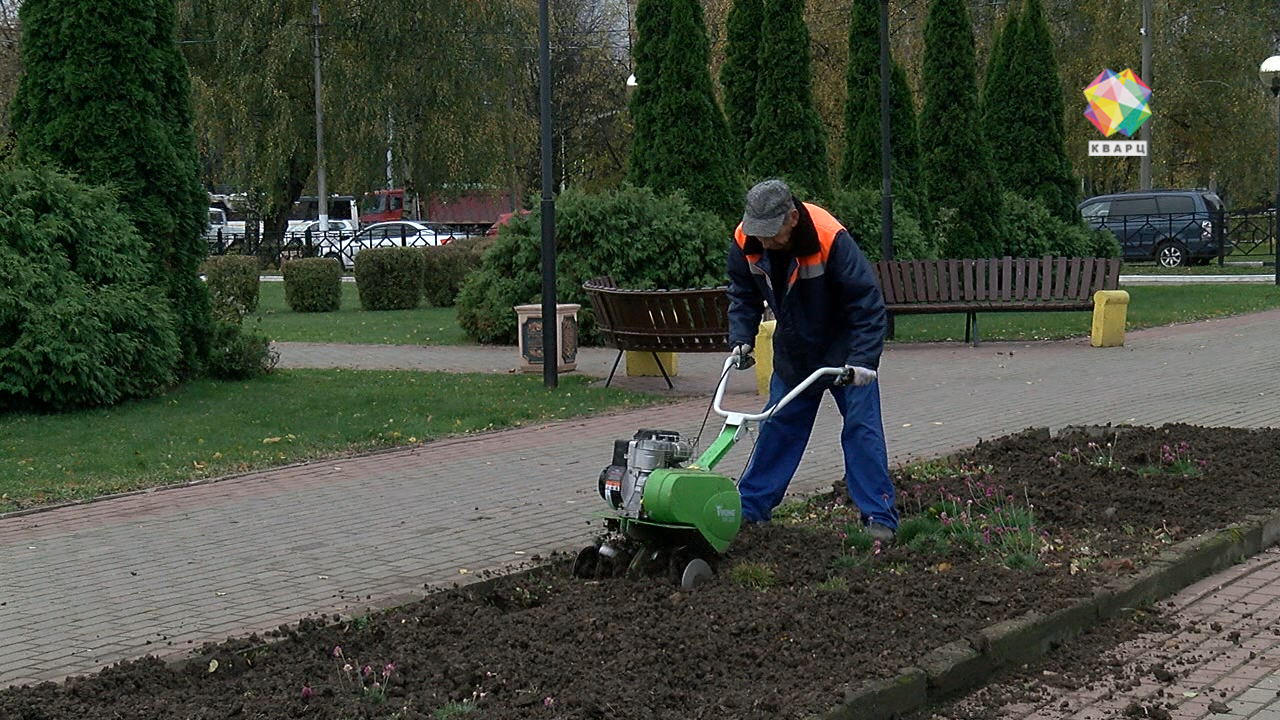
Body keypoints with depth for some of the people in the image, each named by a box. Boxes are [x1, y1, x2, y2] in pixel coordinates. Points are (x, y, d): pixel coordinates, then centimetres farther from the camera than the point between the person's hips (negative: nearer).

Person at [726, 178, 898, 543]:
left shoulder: (831, 239, -32)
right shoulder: (744, 243, -17)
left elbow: (867, 303, -28)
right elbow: (743, 296, 2)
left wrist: (863, 360, -33)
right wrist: (741, 339, -11)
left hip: (843, 350, -5)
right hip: (793, 352, 5)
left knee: (862, 429, -8)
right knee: (777, 427, 11)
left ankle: (879, 517, -4)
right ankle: (749, 506, 20)